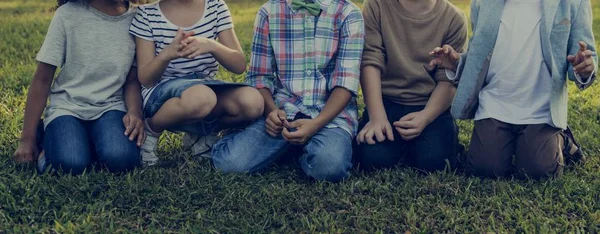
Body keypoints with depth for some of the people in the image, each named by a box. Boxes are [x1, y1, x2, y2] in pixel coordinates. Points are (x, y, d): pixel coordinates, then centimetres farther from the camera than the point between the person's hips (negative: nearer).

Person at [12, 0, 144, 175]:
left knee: (120, 160, -31)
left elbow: (133, 80, 4)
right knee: (71, 164, -31)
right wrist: (28, 139, -2)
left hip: (110, 108, 1)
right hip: (67, 106, -1)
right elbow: (42, 79, -2)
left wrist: (135, 112, -19)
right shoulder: (68, 15, -7)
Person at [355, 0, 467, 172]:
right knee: (373, 159, -24)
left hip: (432, 105, 0)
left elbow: (449, 80, -6)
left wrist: (425, 117, -23)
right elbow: (370, 63, -10)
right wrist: (377, 117, -21)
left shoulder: (453, 18, -5)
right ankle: (401, 143, 10)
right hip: (387, 100, 1)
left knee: (431, 161, -26)